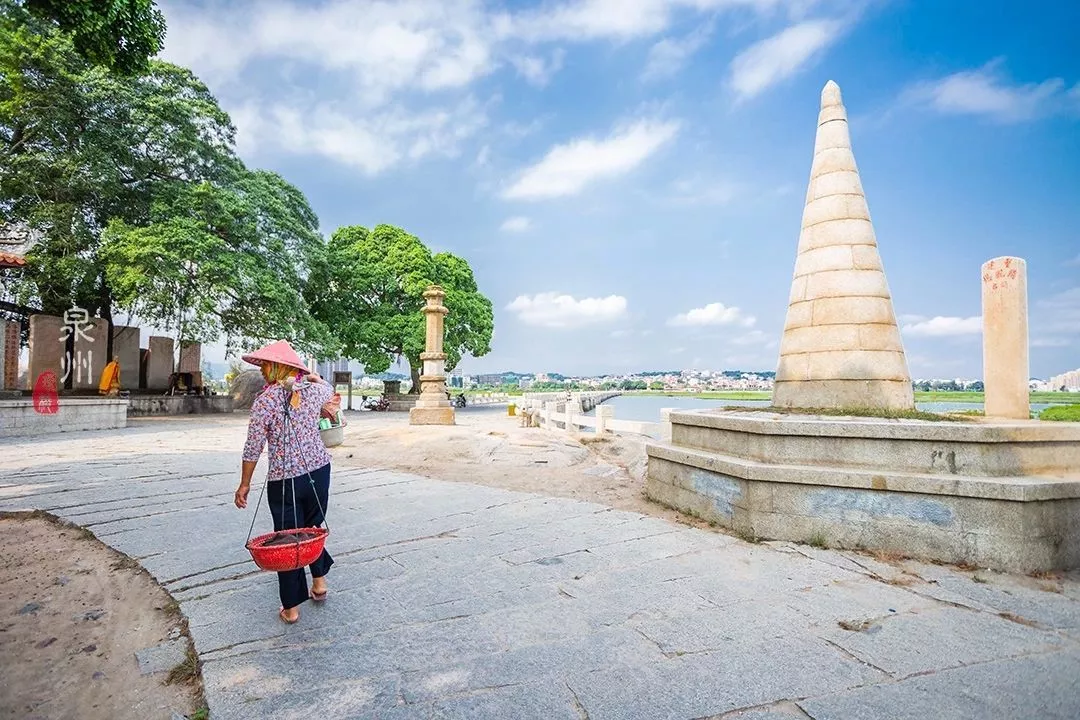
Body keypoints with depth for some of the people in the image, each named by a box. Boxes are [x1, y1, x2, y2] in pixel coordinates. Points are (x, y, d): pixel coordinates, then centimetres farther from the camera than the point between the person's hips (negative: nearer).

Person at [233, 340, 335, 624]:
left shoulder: (265, 400, -13)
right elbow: (329, 390, 25)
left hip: (283, 480, -4)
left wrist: (244, 484, 1)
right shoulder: (313, 391, -1)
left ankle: (291, 608, 21)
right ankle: (319, 581, 35)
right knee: (312, 526, 25)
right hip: (319, 471, 4)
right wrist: (313, 377, 44)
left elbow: (253, 447, -10)